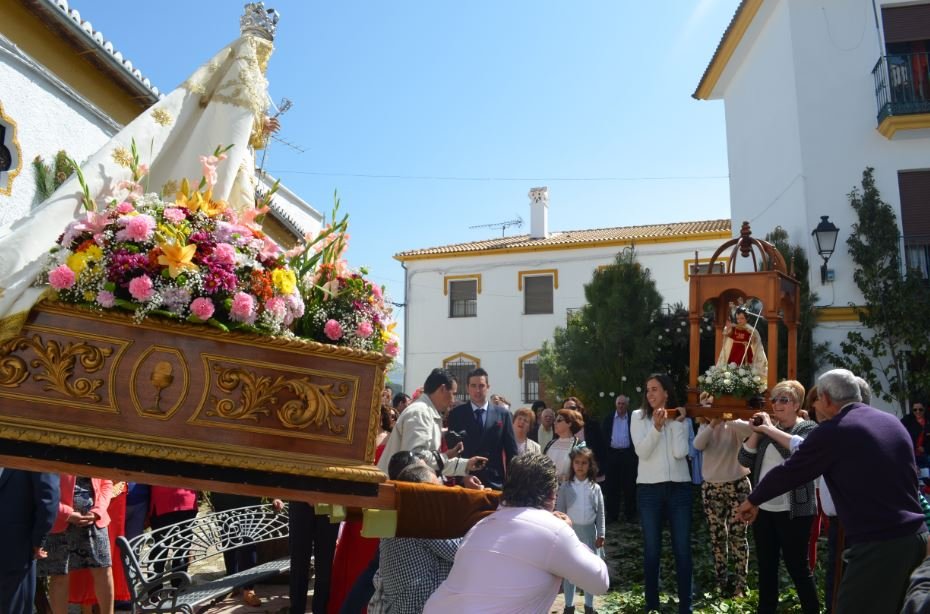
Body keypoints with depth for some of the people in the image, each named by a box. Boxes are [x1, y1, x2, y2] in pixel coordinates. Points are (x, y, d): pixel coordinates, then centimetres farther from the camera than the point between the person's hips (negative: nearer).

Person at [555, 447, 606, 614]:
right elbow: (560, 510, -3)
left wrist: (600, 534, -1)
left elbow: (600, 512, 3)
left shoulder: (595, 487, 1)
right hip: (570, 530, -1)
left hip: (589, 531, 1)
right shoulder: (565, 486, -3)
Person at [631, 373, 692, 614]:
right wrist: (656, 427, -22)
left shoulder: (680, 417, 4)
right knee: (651, 549, 7)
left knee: (682, 549, 5)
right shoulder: (639, 416, 2)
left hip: (679, 488, 1)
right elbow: (642, 452, -11)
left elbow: (680, 452, -9)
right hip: (649, 489, -1)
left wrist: (677, 423, -8)